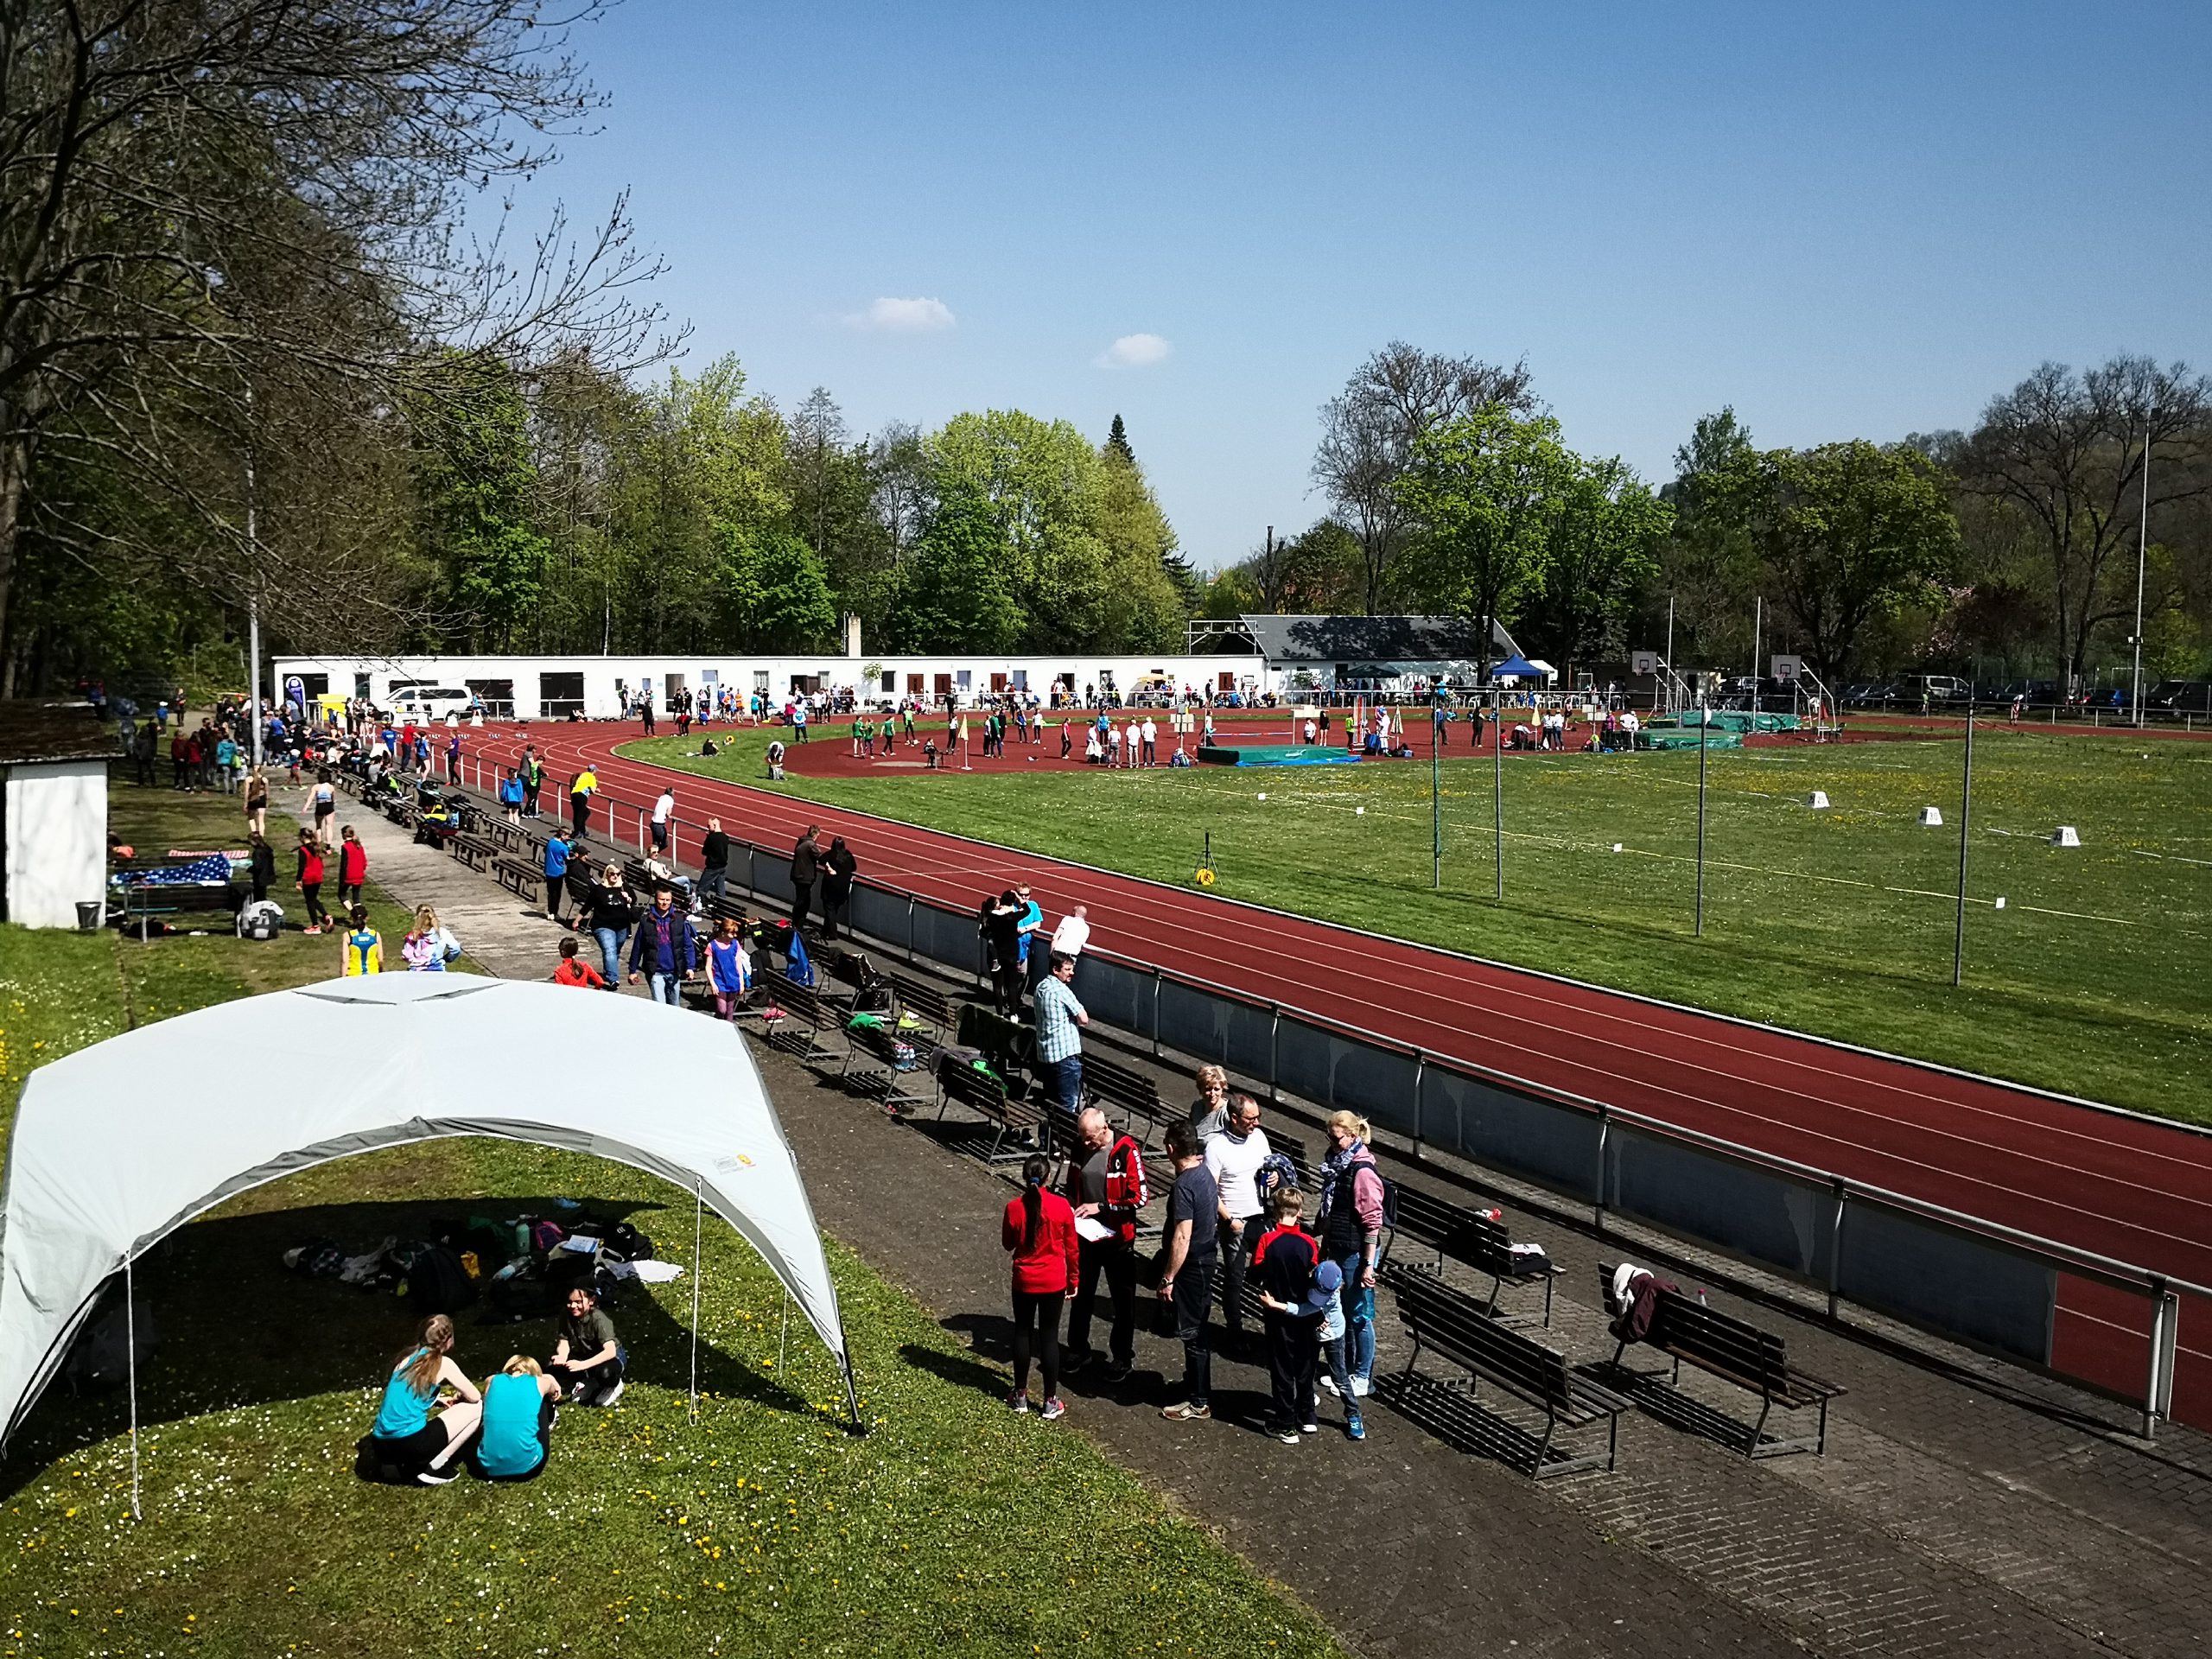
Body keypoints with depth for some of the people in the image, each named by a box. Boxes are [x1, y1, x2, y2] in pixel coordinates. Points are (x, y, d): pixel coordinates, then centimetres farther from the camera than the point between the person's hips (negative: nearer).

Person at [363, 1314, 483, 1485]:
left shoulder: (407, 1358, 16)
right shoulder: (443, 1363, -2)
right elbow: (474, 1397, 5)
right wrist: (458, 1400, 27)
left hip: (382, 1447, 7)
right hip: (410, 1443, -7)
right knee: (477, 1408, 7)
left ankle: (398, 1463, 12)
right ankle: (433, 1468, 3)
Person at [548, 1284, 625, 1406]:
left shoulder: (599, 1319, -29)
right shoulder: (567, 1316, -13)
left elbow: (611, 1351, -38)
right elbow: (563, 1343, -9)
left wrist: (582, 1365, -48)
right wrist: (562, 1357, -33)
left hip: (611, 1356, -6)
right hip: (583, 1355, 6)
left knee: (605, 1373, -39)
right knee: (552, 1367, -14)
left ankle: (612, 1387, -3)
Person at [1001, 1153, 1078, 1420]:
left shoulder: (1014, 1208, -13)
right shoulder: (1061, 1206, -14)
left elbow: (1007, 1243, 3)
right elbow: (1071, 1248, -4)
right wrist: (1073, 1279, 8)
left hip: (1024, 1282, 1)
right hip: (1054, 1282, -1)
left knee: (1022, 1333, 16)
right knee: (1049, 1336, 8)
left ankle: (1020, 1395, 25)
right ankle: (1050, 1402, 14)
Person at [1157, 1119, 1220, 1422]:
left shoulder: (1184, 1186, -26)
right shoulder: (1204, 1173, 3)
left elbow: (1182, 1238, -27)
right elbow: (1215, 1204, 22)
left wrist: (1168, 1278, -22)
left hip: (1190, 1267, -9)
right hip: (1206, 1260, 9)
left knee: (1193, 1334, 2)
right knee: (1197, 1331, 20)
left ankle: (1199, 1402, 12)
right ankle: (1196, 1385, 32)